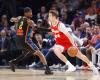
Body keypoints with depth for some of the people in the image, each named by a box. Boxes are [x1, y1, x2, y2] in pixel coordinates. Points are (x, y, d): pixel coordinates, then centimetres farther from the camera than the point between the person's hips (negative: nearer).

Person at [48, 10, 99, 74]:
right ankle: (70, 66, -21)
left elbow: (68, 35, -30)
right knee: (56, 50, -27)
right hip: (60, 43, 5)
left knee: (80, 55, 4)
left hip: (68, 42, -5)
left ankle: (93, 67, 24)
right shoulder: (50, 23, -7)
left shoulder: (60, 25, -28)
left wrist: (73, 45, -34)